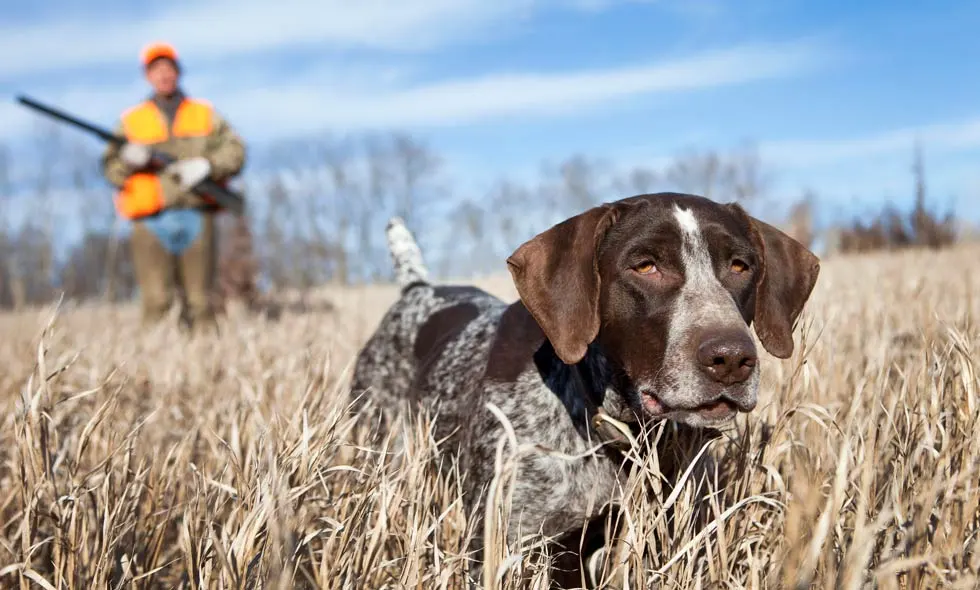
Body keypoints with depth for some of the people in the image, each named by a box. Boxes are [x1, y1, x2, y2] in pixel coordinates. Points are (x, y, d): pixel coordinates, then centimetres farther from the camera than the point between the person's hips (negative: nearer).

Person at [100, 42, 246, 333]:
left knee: (199, 302, 2)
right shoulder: (131, 121, 14)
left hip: (197, 219, 1)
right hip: (152, 221, -1)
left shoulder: (205, 113, 17)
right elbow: (111, 170, 9)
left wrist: (205, 165, -11)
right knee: (156, 301, -12)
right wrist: (129, 159, -13)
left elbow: (235, 150, 7)